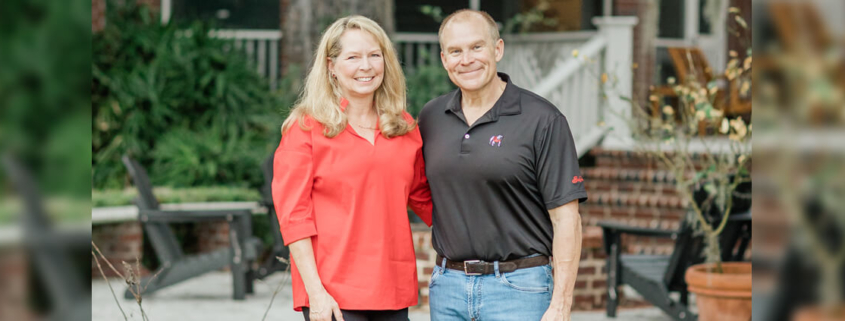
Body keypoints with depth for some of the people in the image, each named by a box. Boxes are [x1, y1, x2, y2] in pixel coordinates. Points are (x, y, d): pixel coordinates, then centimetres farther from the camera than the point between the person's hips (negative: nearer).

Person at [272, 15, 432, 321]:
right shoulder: (306, 127, 0)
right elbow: (293, 215, -5)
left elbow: (423, 198, 22)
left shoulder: (405, 127, 12)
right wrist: (315, 291, -12)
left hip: (394, 291, 4)